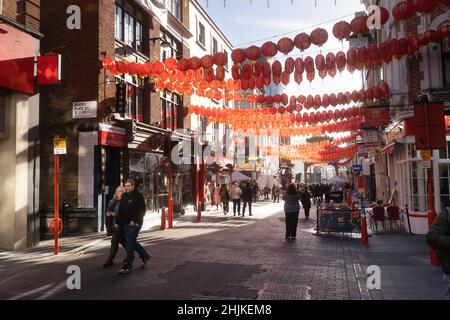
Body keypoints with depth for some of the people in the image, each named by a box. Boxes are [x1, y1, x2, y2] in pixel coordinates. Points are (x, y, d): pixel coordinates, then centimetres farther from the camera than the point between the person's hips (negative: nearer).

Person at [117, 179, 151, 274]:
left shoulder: (138, 196, -9)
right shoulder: (124, 196, 13)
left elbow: (142, 210, -13)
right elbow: (121, 211, 18)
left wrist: (134, 221, -19)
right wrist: (118, 222, 11)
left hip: (134, 224, -8)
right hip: (126, 224, 8)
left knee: (130, 244, -7)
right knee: (132, 242, 16)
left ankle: (127, 266, 0)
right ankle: (145, 256, 34)